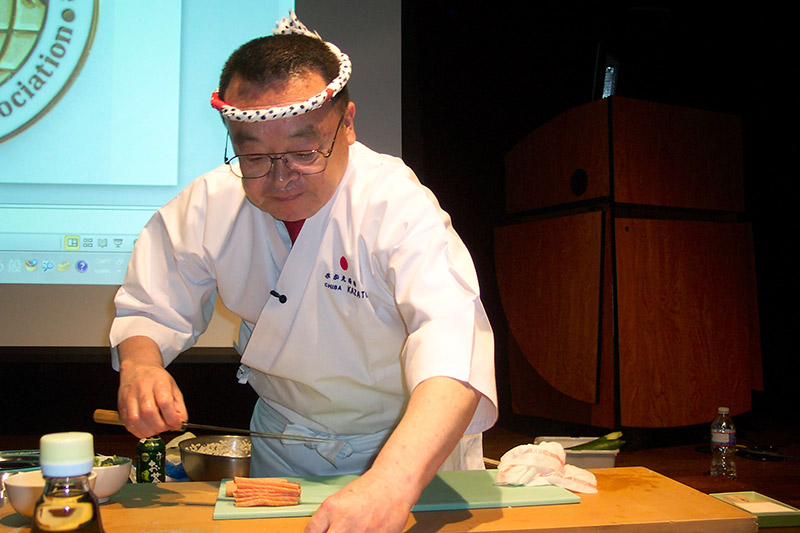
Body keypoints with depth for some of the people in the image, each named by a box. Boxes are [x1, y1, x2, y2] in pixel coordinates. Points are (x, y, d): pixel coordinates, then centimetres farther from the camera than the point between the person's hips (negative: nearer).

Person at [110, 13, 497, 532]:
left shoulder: (400, 206, -30)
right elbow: (151, 310, -3)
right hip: (283, 440, 2)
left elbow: (453, 349, -44)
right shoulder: (205, 207, -16)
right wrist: (139, 365, -27)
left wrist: (391, 485, -61)